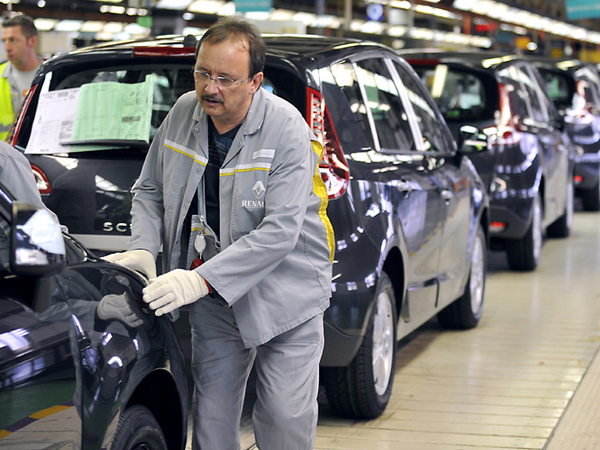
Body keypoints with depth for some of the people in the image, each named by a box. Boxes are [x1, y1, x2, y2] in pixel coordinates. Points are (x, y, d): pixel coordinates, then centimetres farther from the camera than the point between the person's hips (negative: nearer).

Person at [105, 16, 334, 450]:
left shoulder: (287, 130, -20)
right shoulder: (183, 113, -2)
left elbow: (280, 232, -26)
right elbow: (149, 190, 11)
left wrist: (202, 280, -32)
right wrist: (142, 249, -9)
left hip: (285, 295, -4)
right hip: (215, 300, 5)